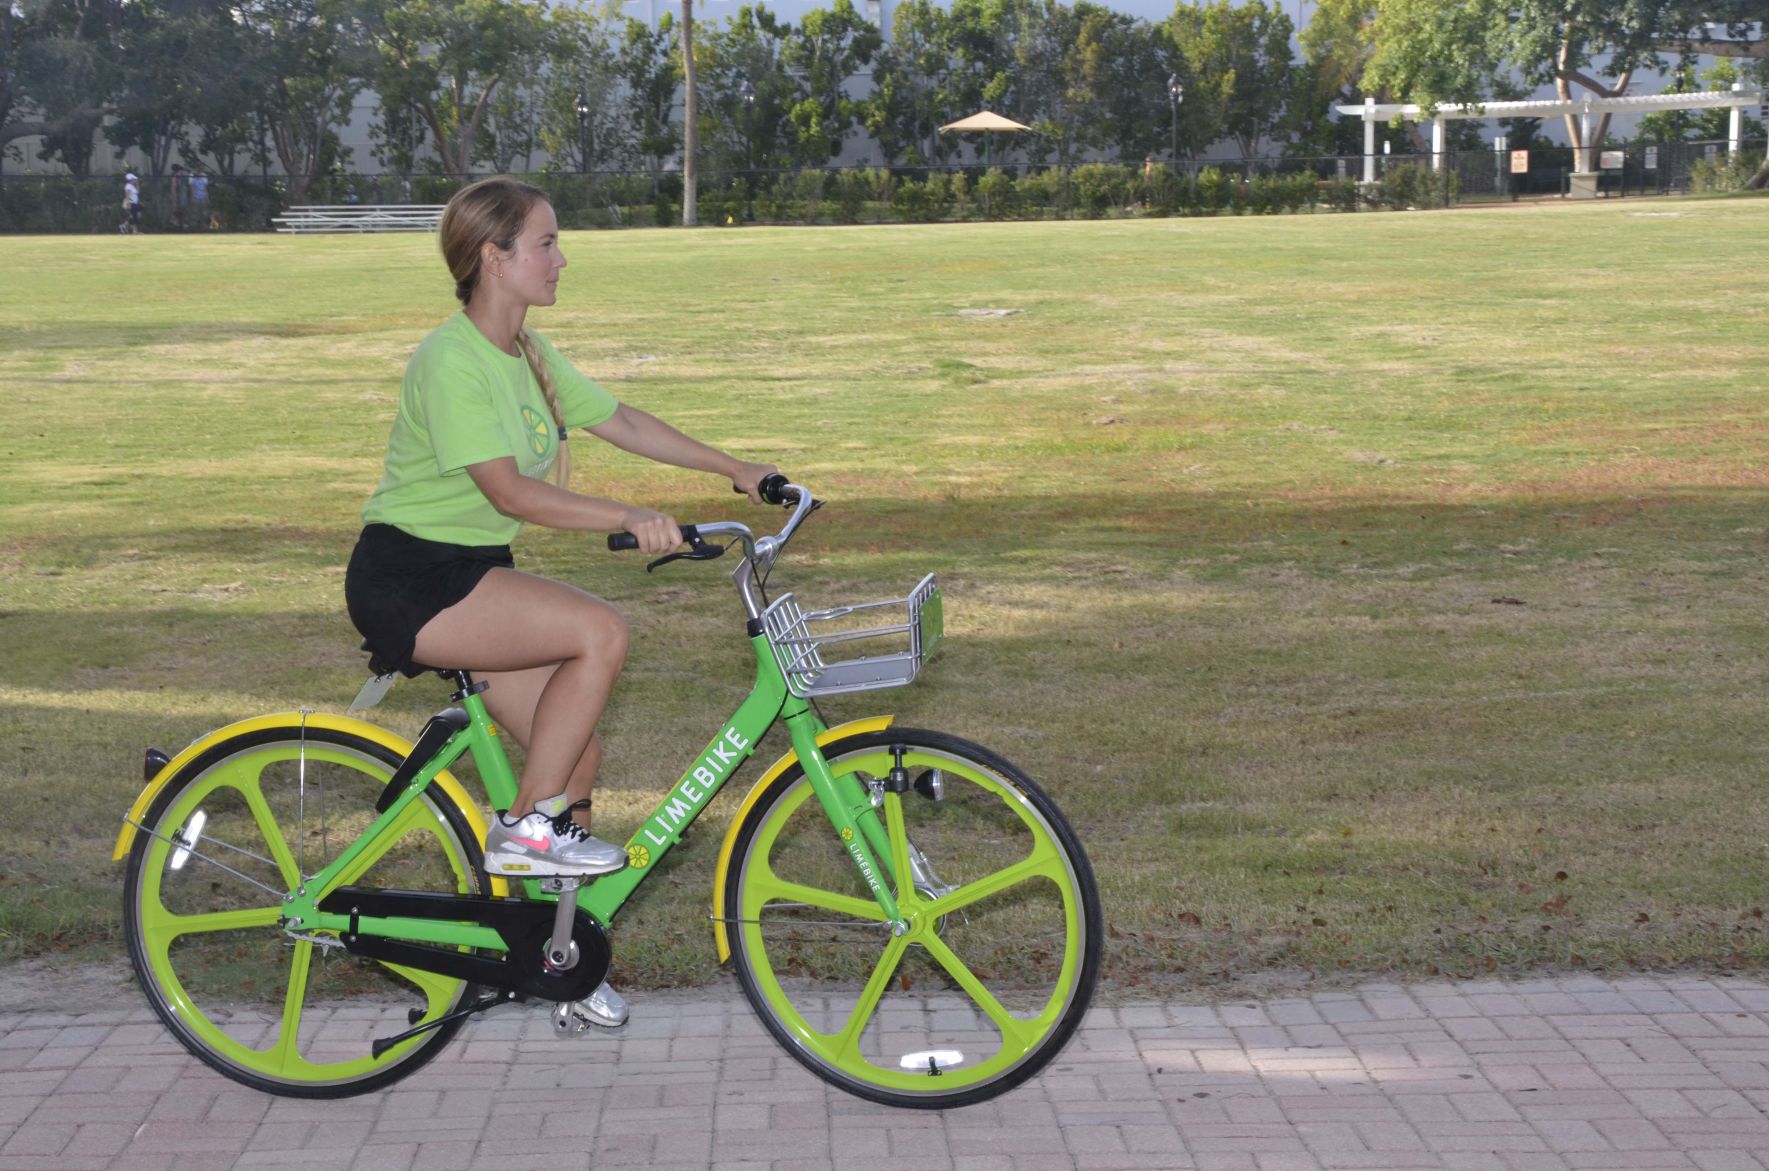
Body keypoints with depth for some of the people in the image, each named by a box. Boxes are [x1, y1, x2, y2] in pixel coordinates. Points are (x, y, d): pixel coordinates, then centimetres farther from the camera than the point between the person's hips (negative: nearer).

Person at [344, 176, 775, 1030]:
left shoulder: (527, 353, 9)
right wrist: (629, 518, -35)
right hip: (407, 579, -9)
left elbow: (621, 421, 13)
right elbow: (510, 490, -28)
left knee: (577, 753, 2)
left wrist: (735, 469, 8)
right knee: (600, 631, -25)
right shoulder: (451, 361, -20)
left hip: (473, 575, 9)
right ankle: (526, 829, -12)